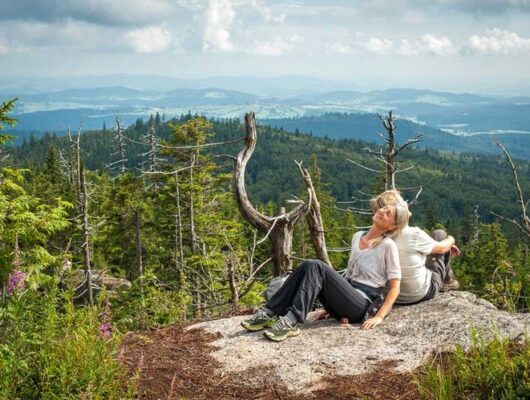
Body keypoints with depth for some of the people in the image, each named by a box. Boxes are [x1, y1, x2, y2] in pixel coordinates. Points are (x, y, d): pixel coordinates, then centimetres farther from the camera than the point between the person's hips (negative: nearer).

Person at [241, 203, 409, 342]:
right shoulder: (357, 237, 16)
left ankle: (292, 321, -37)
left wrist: (379, 316, -18)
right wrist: (330, 303, 21)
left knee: (317, 267, -26)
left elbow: (395, 287, -7)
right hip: (344, 301, 6)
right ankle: (270, 313, -23)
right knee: (309, 266, -18)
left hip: (363, 305, -6)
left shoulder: (388, 246, -5)